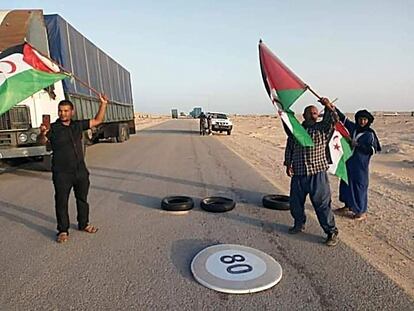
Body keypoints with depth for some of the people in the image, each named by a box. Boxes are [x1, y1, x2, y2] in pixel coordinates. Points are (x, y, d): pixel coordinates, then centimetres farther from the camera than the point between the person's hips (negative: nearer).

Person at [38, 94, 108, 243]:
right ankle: (63, 231, 17)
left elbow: (97, 121, 12)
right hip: (62, 173, -4)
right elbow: (42, 141, -21)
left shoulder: (78, 125, 6)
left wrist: (103, 104, 4)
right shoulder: (53, 128, -7)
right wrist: (42, 134, -44)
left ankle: (83, 224, 33)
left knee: (82, 199, 16)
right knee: (61, 202, 3)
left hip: (81, 171, 5)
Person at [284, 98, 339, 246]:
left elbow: (331, 119, -15)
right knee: (295, 202, 14)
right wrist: (288, 164, 3)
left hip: (317, 174, -3)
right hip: (298, 173, 3)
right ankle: (299, 224, 37)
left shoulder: (322, 128, 3)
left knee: (322, 203, -1)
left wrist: (328, 107, -31)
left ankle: (332, 232, 15)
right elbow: (289, 148, 12)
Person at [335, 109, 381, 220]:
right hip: (348, 162, 5)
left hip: (360, 165, -5)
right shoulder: (353, 127, 5)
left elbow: (373, 150, -10)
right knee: (346, 184, 13)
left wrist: (358, 145, -20)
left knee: (359, 186, 1)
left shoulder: (370, 134, -7)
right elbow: (343, 118, 6)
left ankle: (362, 212, 14)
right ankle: (348, 206, 30)